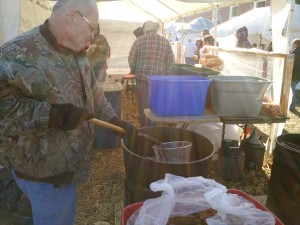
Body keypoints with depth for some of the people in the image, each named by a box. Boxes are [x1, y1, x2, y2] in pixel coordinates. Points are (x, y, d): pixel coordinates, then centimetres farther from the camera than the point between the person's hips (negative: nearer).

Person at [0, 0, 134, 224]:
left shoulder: (77, 55, 5)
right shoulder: (20, 53, -24)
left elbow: (93, 93, 15)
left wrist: (114, 120, 7)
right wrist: (52, 114, -34)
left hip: (69, 162, 8)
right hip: (44, 168, -8)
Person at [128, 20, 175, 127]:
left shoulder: (139, 40, 1)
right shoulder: (165, 41, 4)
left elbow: (131, 59, 1)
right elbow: (170, 61, 3)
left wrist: (135, 71, 17)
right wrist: (166, 76, 13)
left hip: (142, 77, 0)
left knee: (143, 105, 10)